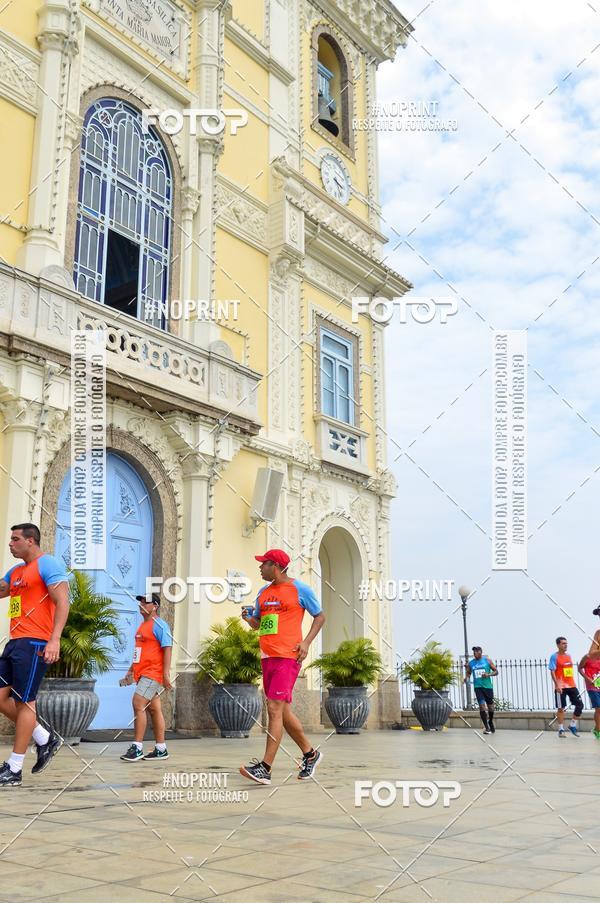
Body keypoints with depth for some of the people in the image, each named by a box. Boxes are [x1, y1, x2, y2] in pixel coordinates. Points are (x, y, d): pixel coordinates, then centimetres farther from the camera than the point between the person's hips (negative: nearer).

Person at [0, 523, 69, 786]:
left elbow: (62, 602, -16)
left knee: (24, 702, -5)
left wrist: (54, 639, -25)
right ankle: (45, 739, 19)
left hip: (34, 644, -9)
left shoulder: (47, 563, -7)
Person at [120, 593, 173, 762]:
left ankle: (137, 748, -13)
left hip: (153, 673, -9)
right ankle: (161, 749, 14)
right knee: (154, 709, 10)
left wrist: (166, 673, -22)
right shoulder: (143, 625, 18)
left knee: (138, 704, -16)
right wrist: (131, 670, 26)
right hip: (142, 673, 9)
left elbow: (167, 648, -17)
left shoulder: (159, 625, -10)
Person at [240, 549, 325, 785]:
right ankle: (310, 754, 29)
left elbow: (320, 616, 4)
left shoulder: (300, 589, -3)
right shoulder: (263, 592, 16)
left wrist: (306, 642, -8)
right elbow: (257, 624, 24)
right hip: (267, 657, 8)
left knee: (274, 709, -14)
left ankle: (265, 768, -14)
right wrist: (248, 618, 0)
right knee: (283, 711, 12)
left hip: (288, 657, -8)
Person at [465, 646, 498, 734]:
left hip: (488, 686, 0)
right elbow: (468, 673, 17)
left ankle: (490, 721, 38)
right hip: (478, 687, 0)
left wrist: (488, 675, -15)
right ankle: (486, 727, -7)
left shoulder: (487, 660, 1)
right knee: (482, 705, -13)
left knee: (490, 706, 9)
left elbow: (496, 671, 3)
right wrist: (466, 678, -5)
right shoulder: (471, 663, 6)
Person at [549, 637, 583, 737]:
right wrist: (557, 685, -19)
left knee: (580, 704, 0)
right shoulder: (554, 656, -6)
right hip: (561, 687, -6)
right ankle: (561, 730, 9)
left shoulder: (568, 656, 13)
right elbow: (552, 672, -11)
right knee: (561, 708, 0)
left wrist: (573, 683, 17)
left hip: (571, 685, 6)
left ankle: (573, 725, 16)